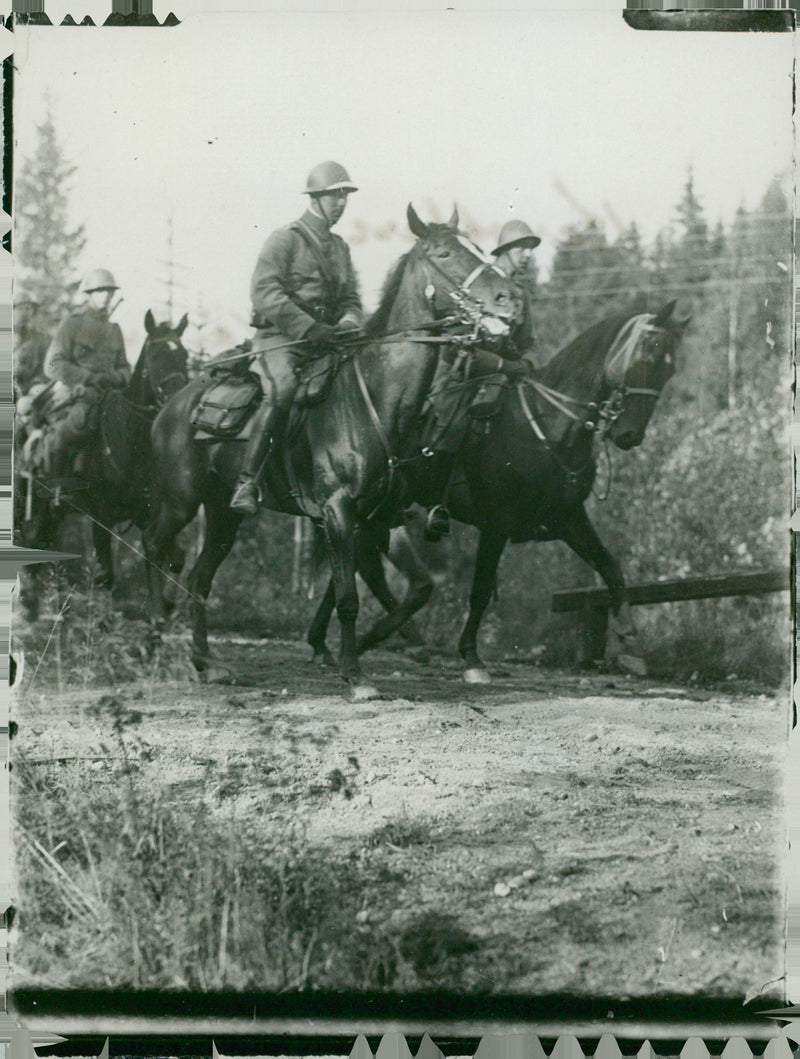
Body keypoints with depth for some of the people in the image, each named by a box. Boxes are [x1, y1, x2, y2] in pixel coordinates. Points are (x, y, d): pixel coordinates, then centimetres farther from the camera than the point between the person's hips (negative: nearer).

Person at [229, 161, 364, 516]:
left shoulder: (340, 247, 21)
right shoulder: (285, 239, -1)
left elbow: (351, 299, 23)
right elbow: (265, 292, -13)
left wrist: (347, 325, -3)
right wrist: (309, 328, -21)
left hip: (325, 340, 7)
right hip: (280, 339, -7)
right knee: (281, 389, -34)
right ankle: (246, 483, -35)